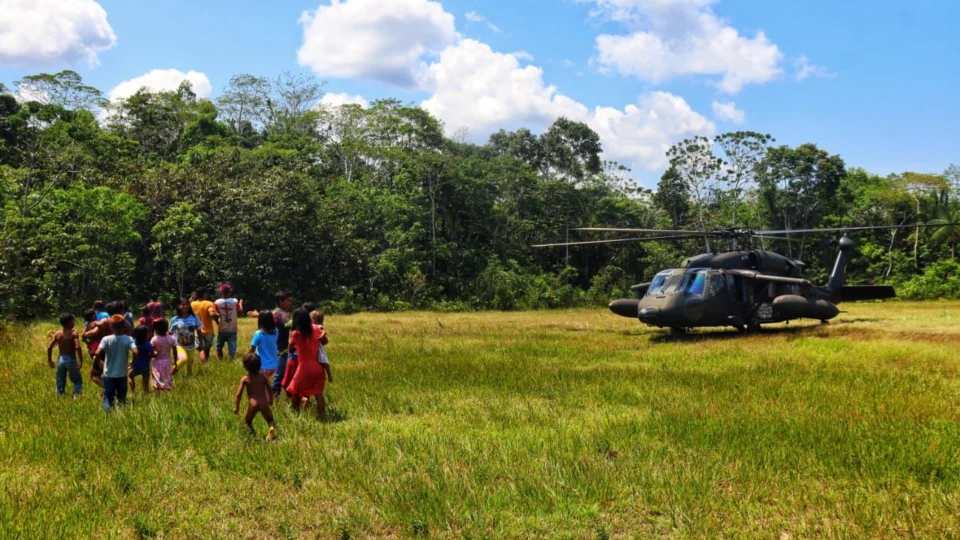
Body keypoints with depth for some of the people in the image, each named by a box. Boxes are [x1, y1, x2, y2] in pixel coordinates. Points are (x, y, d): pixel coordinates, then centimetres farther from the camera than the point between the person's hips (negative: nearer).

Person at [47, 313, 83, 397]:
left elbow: (49, 348, 1)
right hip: (71, 359, -4)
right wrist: (81, 361, -18)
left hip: (61, 359, 4)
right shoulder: (73, 333, -12)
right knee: (77, 380, 11)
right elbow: (78, 347, -23)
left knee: (60, 382, 17)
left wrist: (49, 360, 12)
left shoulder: (57, 334, 1)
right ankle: (76, 396, -3)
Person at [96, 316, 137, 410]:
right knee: (122, 397, 17)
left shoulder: (106, 339, -9)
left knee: (108, 397, 4)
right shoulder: (128, 339, -9)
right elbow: (135, 352, -22)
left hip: (109, 374, -1)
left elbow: (98, 353, -19)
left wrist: (102, 360, 1)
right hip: (122, 374, 1)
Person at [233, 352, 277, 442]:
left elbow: (239, 394, -1)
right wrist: (270, 399, 27)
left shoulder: (245, 379, 1)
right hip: (264, 403, 1)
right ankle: (272, 428, -22)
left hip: (253, 404, -1)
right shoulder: (262, 376, 7)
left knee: (248, 421, 20)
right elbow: (269, 388, 11)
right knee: (270, 420, 11)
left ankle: (252, 434, -1)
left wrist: (236, 407, 8)